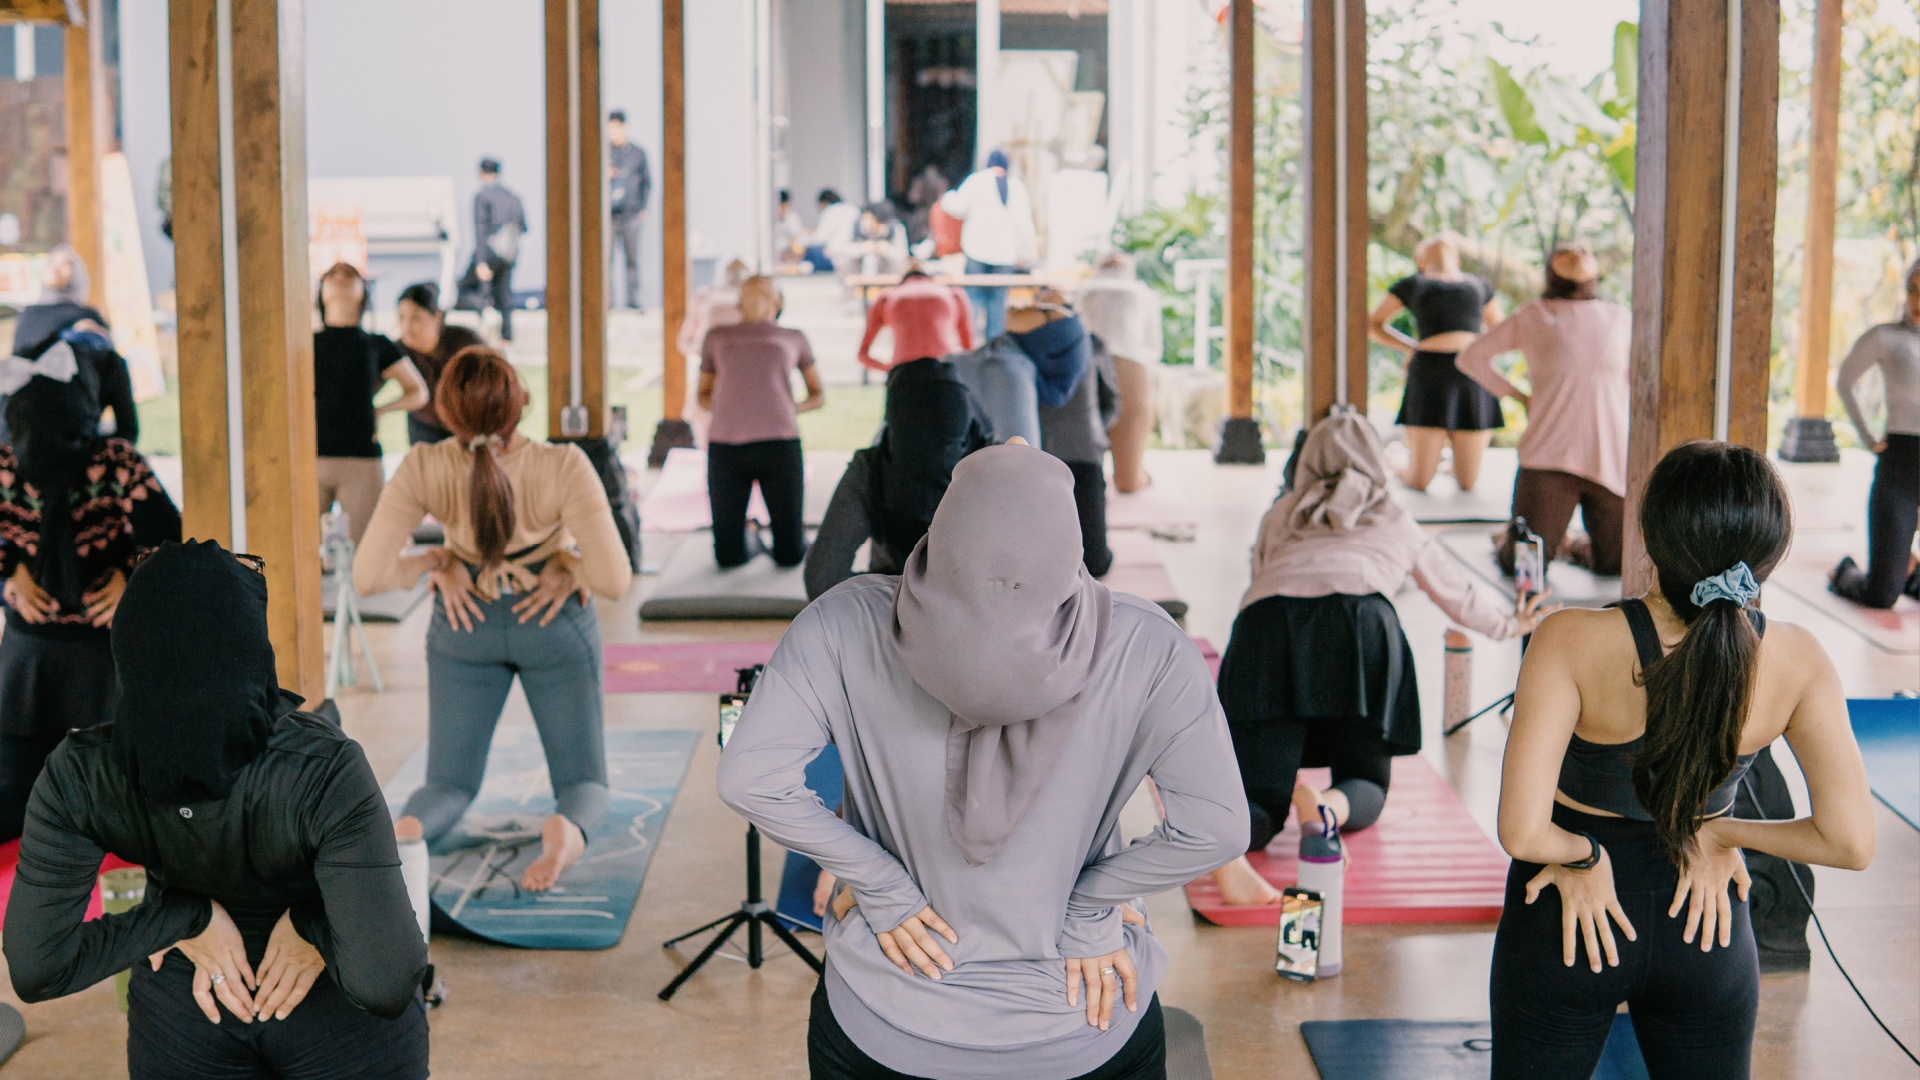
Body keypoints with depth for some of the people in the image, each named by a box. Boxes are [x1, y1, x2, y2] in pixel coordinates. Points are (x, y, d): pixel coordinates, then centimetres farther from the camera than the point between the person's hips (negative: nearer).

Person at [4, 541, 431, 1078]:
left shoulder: (78, 776, -23)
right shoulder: (324, 772, -33)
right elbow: (384, 983, -38)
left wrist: (185, 917, -15)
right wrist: (314, 924, -21)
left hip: (181, 1010, 2)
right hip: (336, 1014, -1)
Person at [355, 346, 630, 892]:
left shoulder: (424, 469, -25)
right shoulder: (564, 467, -30)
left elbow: (368, 576, -24)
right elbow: (615, 580, -31)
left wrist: (432, 561, -9)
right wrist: (570, 565, -12)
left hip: (466, 623, 1)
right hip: (554, 623, -1)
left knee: (449, 784, 13)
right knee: (583, 784, 12)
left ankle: (405, 829, -26)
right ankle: (569, 828, -28)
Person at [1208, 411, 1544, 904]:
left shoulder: (1281, 513, 33)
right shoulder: (1395, 519, 33)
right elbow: (1456, 590, 47)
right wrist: (1508, 624, 67)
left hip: (1264, 625, 1)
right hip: (1358, 619, -1)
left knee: (1262, 797, -2)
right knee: (1366, 787, 13)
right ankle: (1328, 807, -24)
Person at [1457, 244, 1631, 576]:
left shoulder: (1620, 319, 14)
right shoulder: (1532, 317, 7)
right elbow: (1469, 357, 15)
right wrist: (1518, 396, 11)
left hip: (1610, 461, 2)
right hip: (1548, 458, -2)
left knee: (1615, 565, -2)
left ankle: (1579, 544, 30)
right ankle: (1507, 537, 27)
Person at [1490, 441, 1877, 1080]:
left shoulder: (1573, 643, -26)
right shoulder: (1797, 662, -17)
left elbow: (1522, 831, -30)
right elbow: (1850, 842, -16)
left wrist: (1584, 854, -9)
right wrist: (1722, 834, -4)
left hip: (1569, 922, -2)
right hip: (1707, 931, 2)